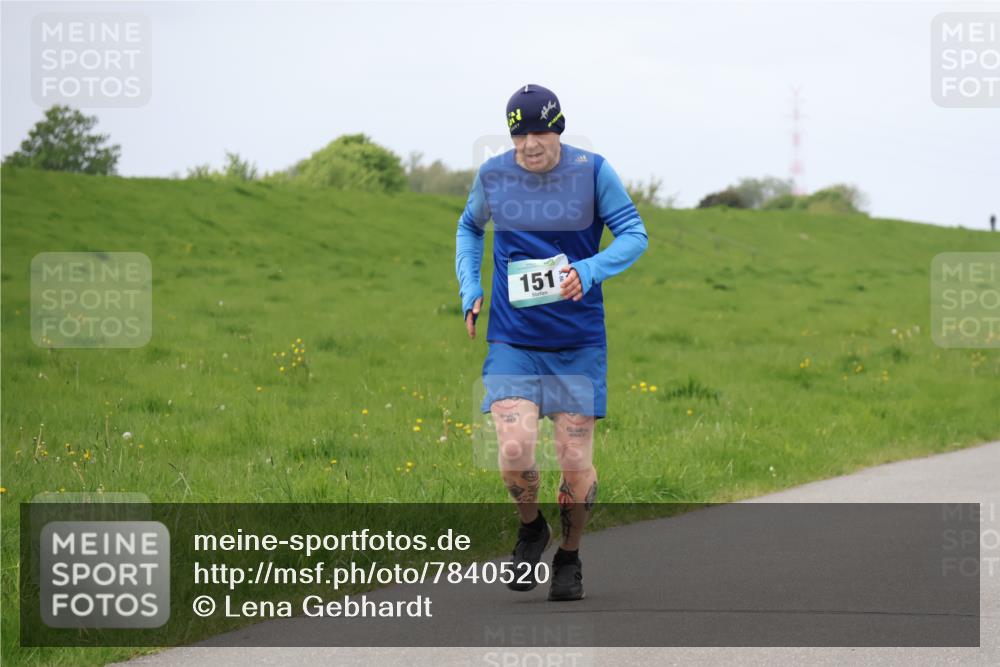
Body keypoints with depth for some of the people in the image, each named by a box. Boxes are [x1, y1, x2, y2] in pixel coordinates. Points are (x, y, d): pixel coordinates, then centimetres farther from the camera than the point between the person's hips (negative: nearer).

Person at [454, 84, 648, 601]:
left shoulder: (592, 171, -6)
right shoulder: (493, 175, 1)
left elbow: (634, 234, -5)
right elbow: (469, 227, 20)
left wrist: (589, 270, -23)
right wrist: (470, 291, 7)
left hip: (578, 341, -1)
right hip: (511, 340, 1)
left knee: (575, 462, -1)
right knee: (514, 450, -16)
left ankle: (570, 557, 25)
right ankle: (530, 529, 15)